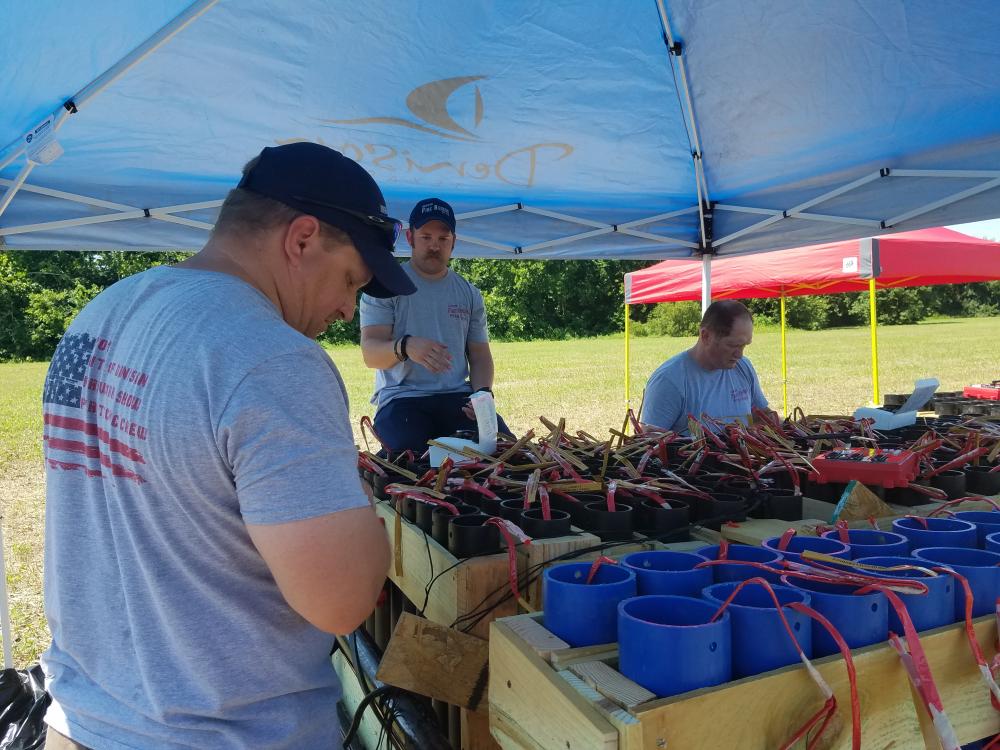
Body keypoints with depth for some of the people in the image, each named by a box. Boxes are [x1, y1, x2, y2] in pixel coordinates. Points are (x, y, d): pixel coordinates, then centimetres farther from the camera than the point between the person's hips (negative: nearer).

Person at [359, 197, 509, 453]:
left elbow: (480, 355, 18)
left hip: (458, 396, 4)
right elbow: (370, 353, -8)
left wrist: (483, 393, -5)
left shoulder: (469, 294, 17)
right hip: (402, 397, -3)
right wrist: (405, 346, -32)